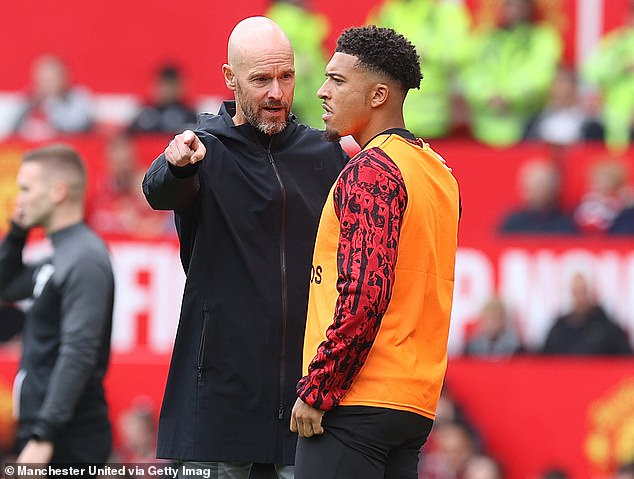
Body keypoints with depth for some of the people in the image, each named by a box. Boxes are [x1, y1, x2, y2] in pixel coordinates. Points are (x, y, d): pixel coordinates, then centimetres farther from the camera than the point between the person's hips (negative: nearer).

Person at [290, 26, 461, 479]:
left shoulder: (370, 170, -12)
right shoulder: (439, 170, 16)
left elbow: (365, 294, -20)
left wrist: (315, 391, -15)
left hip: (357, 404, -9)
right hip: (417, 404, 9)